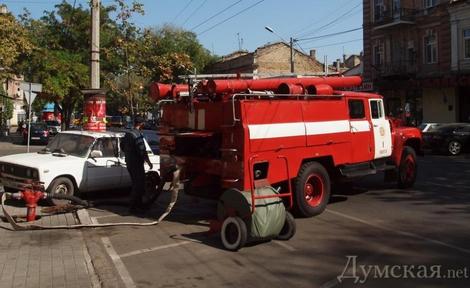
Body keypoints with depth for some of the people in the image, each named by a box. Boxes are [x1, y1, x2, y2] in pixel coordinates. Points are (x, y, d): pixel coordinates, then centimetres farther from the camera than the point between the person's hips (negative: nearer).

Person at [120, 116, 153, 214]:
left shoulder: (127, 133, 9)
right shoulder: (138, 135, -20)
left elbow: (122, 145, 23)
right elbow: (142, 151, -23)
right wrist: (149, 162, -13)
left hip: (129, 162, 9)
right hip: (136, 164, -9)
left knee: (136, 184, 18)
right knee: (139, 185, -2)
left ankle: (139, 204, 28)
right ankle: (133, 207, 0)